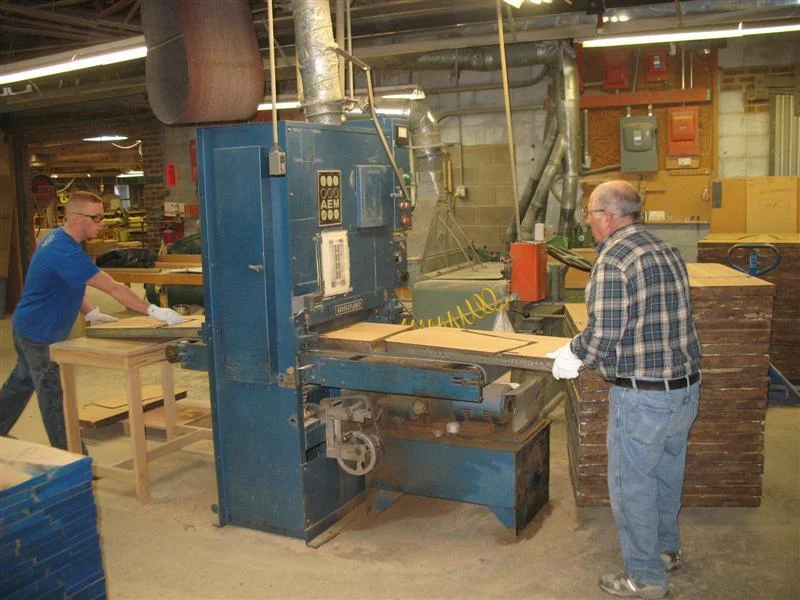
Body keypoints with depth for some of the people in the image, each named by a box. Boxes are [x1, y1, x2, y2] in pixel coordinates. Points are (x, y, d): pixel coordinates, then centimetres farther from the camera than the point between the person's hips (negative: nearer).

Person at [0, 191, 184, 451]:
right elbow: (114, 288, -34)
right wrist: (154, 312, -34)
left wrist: (90, 313, 0)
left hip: (30, 327, 10)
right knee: (55, 397, -1)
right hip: (40, 334, -10)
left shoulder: (57, 237, 0)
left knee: (21, 382, 25)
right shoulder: (66, 253, -31)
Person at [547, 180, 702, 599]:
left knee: (632, 487, 8)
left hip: (642, 396, -8)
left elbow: (603, 336, -22)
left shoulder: (613, 261, -19)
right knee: (667, 474, 25)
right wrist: (585, 351, 18)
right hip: (685, 387, 9)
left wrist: (573, 355, -1)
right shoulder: (669, 253, 7)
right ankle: (666, 549, 45)